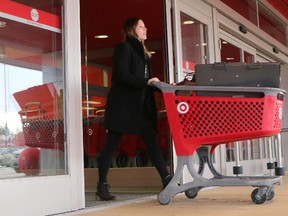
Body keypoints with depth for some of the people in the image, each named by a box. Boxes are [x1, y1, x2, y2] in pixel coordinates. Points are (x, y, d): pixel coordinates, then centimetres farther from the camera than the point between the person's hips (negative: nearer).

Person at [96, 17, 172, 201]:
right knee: (112, 145, -2)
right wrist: (146, 82, -21)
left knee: (152, 141, 1)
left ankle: (167, 179, 2)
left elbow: (145, 79, 17)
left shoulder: (142, 51, 21)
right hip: (123, 104, -8)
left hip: (141, 105, 8)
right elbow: (122, 76, -15)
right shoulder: (124, 47, -3)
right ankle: (102, 186, 4)